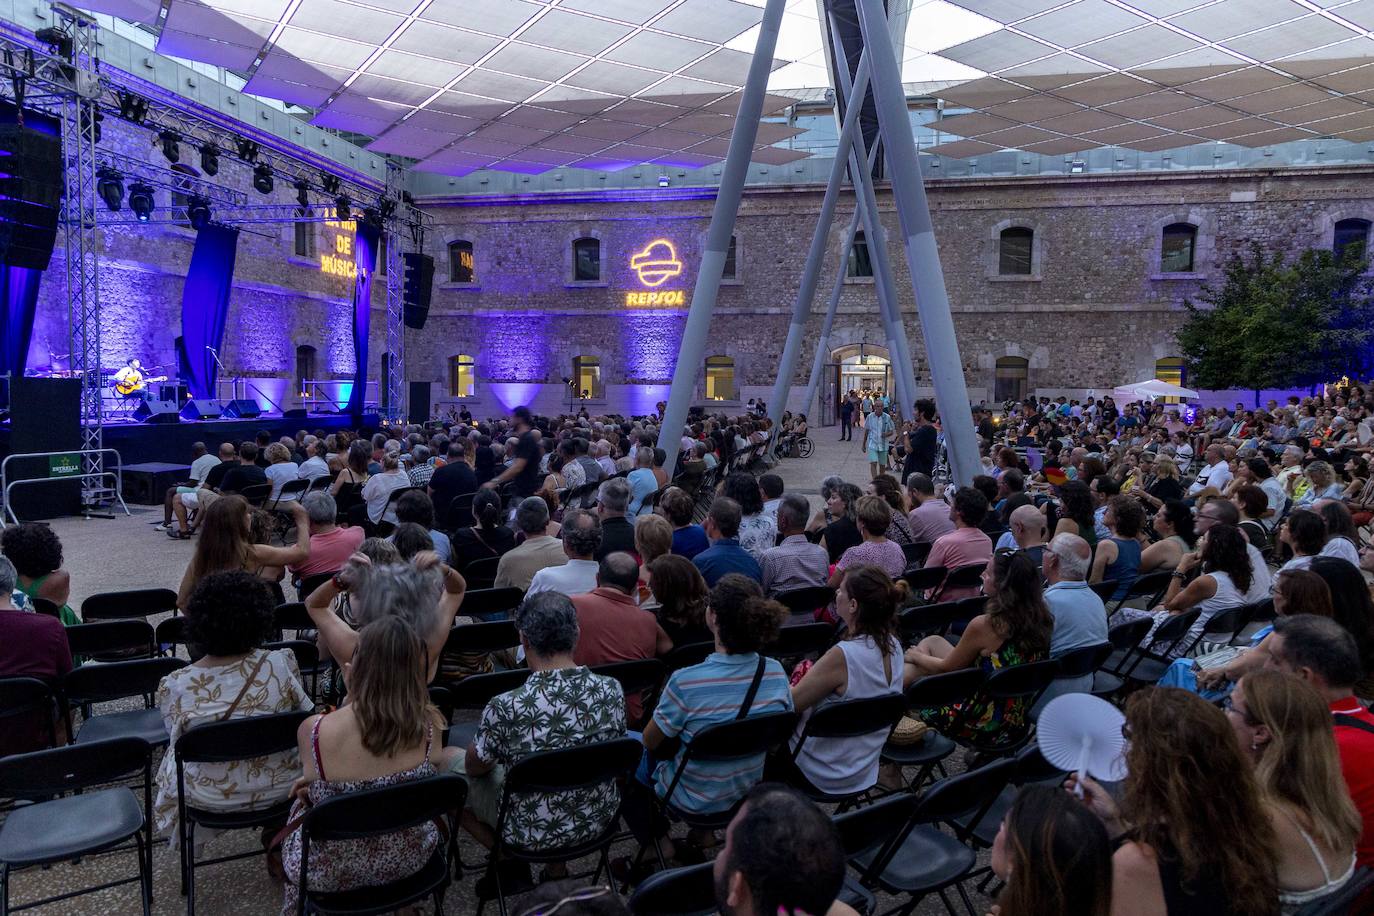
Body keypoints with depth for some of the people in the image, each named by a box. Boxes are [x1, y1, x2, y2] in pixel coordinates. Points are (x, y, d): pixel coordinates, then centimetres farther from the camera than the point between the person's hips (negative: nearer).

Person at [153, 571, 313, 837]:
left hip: (209, 798, 1)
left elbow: (179, 740, -3)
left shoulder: (174, 685, -21)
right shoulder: (282, 662, -22)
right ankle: (276, 829, 47)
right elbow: (305, 714, -5)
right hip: (279, 787, 0)